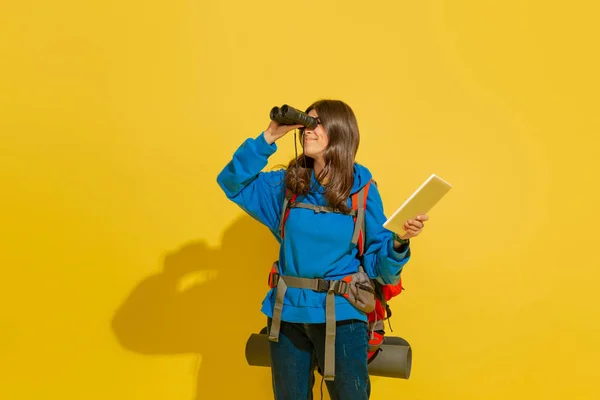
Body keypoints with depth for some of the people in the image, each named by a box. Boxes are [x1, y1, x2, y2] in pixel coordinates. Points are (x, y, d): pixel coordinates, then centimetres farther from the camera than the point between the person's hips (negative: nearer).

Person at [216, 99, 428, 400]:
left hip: (340, 315, -2)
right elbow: (231, 182, -8)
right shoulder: (287, 184, 2)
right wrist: (269, 137, -13)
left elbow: (379, 267, -5)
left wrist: (399, 241, -26)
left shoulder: (361, 189, -5)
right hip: (287, 312, 3)